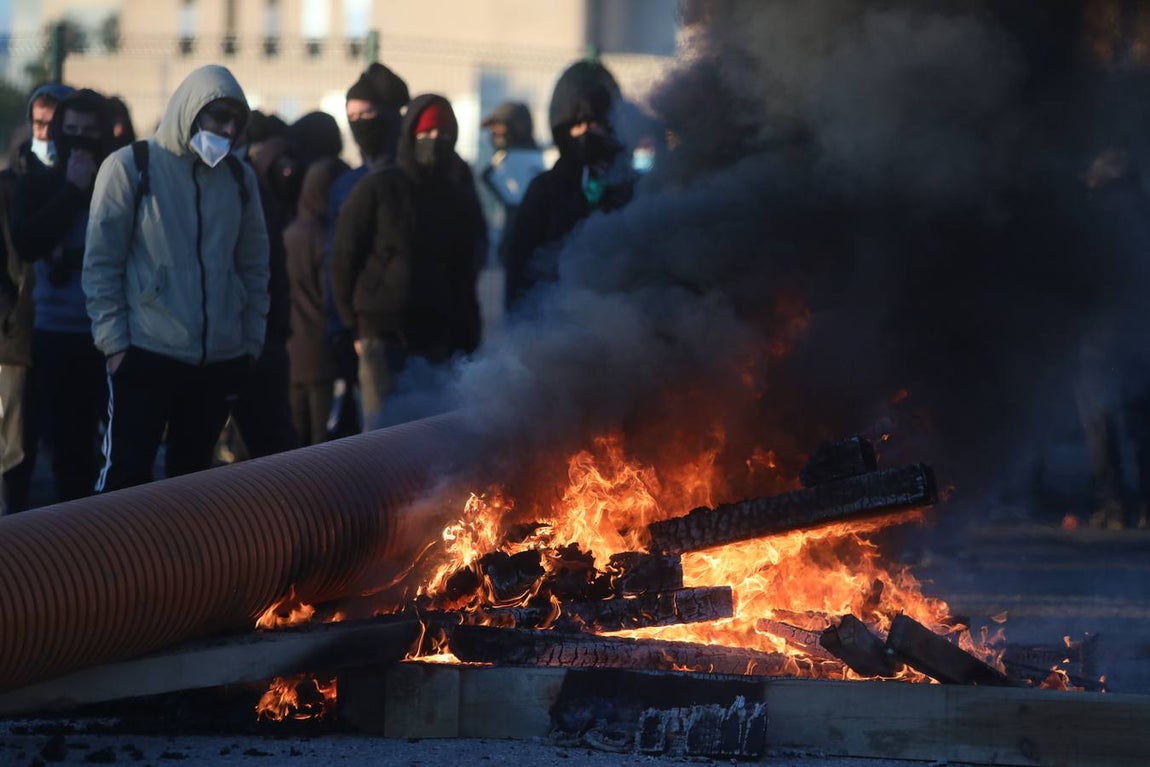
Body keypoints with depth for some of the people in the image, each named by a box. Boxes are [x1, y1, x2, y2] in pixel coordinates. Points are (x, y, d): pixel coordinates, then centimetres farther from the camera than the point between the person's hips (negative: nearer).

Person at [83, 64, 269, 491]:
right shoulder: (130, 167, -2)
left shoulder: (239, 178, 11)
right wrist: (113, 341, -9)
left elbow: (254, 265, 15)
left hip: (221, 360, 4)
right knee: (125, 476, -5)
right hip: (146, 354, -4)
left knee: (190, 475, 9)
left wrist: (252, 341, 9)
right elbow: (101, 261, -3)